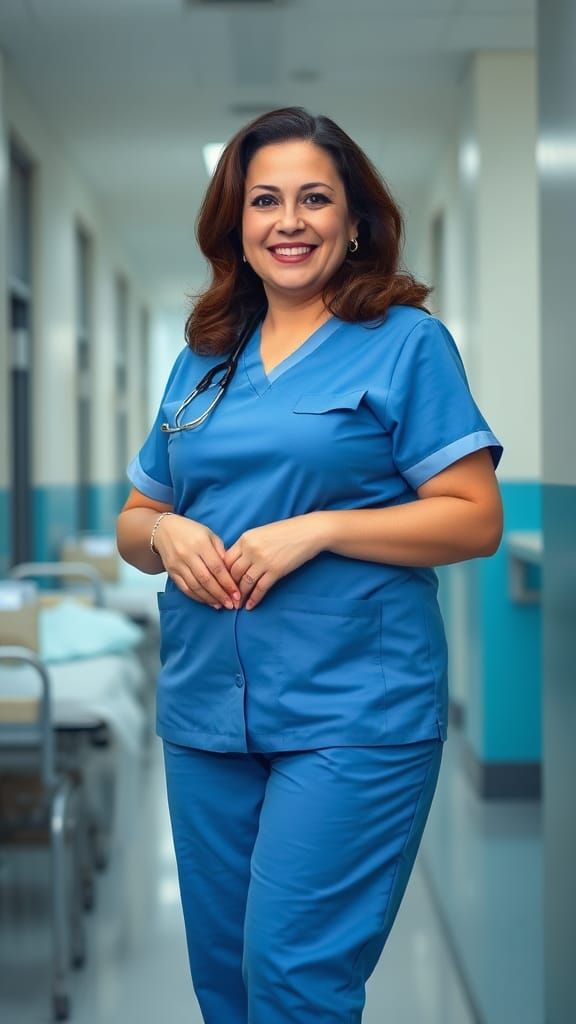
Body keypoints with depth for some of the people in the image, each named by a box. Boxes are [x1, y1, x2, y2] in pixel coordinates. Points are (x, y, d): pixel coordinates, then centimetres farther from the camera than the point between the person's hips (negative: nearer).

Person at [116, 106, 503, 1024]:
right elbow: (133, 522, 18)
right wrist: (165, 534, -5)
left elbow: (477, 519, -8)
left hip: (352, 712, -5)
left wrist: (316, 529, -17)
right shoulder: (203, 360, 14)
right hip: (206, 709, 6)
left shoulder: (406, 342, -2)